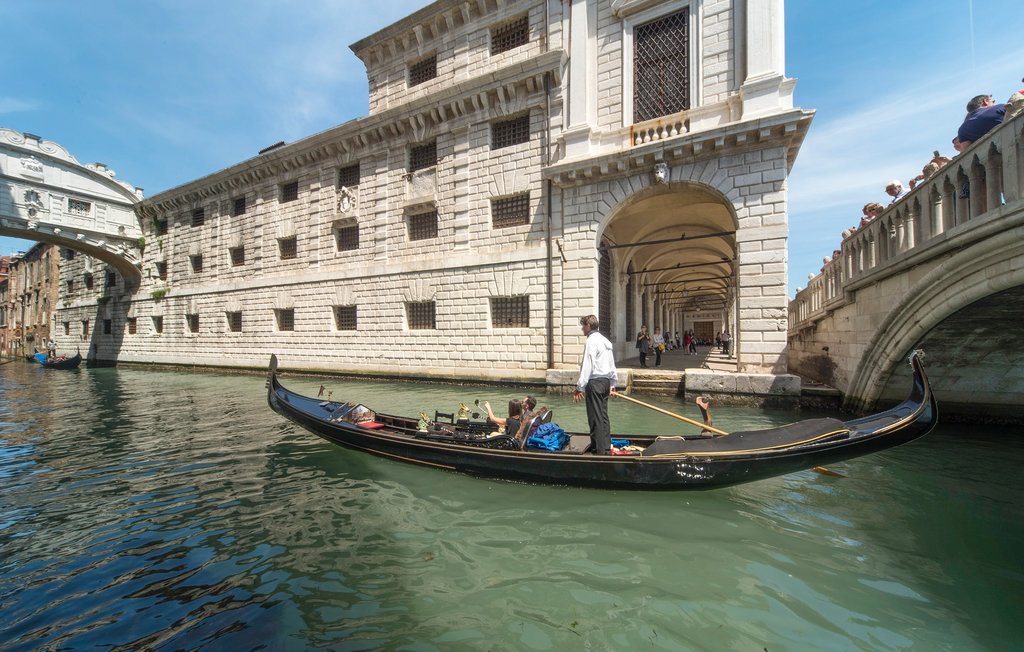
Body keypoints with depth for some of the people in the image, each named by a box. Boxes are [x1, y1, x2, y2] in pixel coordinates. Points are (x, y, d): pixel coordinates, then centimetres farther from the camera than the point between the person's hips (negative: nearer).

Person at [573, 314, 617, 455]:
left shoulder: (592, 341, -13)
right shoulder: (605, 340, 16)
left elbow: (588, 366, -19)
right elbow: (612, 364, 20)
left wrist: (580, 387, -17)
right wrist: (612, 383, 27)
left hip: (595, 382, -9)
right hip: (606, 381, 9)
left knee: (595, 418, -3)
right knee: (603, 417, 15)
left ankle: (601, 451, 1)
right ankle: (607, 449, 22)